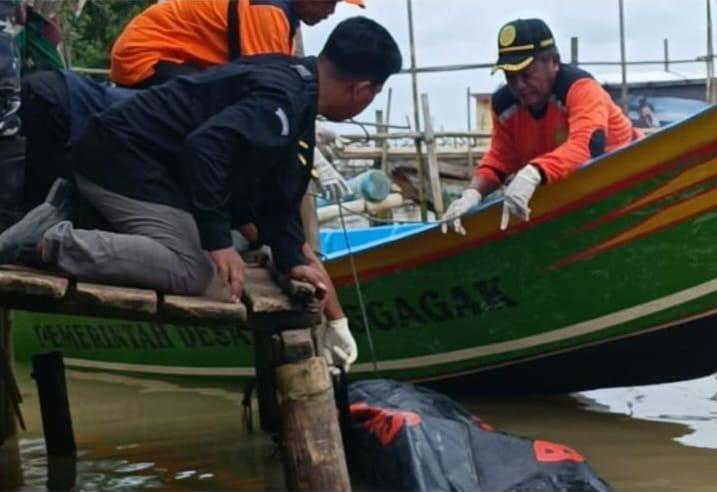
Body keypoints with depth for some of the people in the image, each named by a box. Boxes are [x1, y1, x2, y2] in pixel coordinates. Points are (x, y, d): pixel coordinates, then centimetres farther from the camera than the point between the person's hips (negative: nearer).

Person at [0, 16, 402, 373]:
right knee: (192, 271, -16)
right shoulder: (285, 97, -19)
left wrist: (293, 261, 8)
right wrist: (219, 241, -28)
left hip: (128, 157, 10)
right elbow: (205, 144, -33)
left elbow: (276, 202, 16)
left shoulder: (290, 84, 13)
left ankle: (66, 215, 8)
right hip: (126, 157, -10)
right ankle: (53, 242, -19)